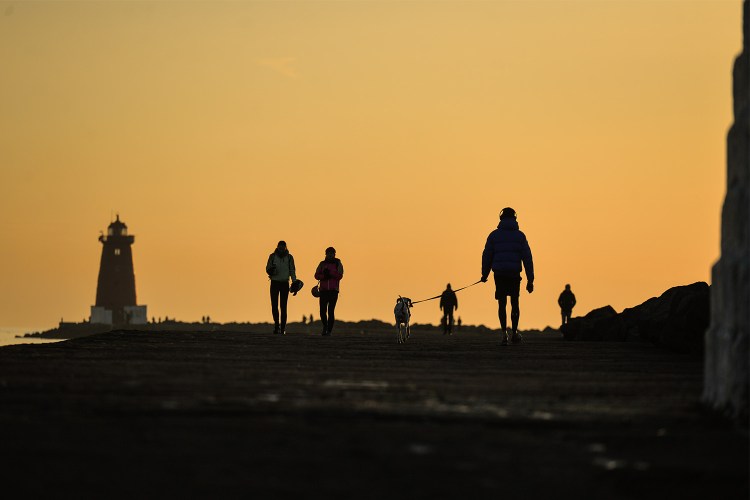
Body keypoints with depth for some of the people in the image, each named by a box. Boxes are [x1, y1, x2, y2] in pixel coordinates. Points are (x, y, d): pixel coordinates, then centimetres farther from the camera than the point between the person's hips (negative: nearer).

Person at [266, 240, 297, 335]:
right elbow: (267, 268, 4)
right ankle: (276, 324, 13)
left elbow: (292, 271, 4)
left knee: (283, 306, -4)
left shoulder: (289, 257, 3)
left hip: (284, 283, -1)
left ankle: (283, 327, -3)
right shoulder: (272, 256, 3)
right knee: (274, 305, -2)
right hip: (275, 282, 1)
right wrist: (271, 270, -20)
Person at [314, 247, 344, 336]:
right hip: (323, 290, 2)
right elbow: (316, 275, 5)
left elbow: (340, 276, -7)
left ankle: (329, 330, -1)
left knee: (331, 311, -7)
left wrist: (330, 272, -18)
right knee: (322, 311, -3)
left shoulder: (338, 264, 5)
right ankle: (325, 326, 22)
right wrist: (324, 276, -14)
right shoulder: (322, 264, 12)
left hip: (333, 290, -2)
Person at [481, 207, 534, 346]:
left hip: (499, 274, 0)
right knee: (514, 303, 15)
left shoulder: (494, 235, 3)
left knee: (502, 304, 6)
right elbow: (527, 258, 0)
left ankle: (504, 333, -7)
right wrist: (530, 280, 2)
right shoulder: (520, 235, 3)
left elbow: (487, 256, 4)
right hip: (515, 274, 0)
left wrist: (485, 274, 16)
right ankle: (514, 332, 11)